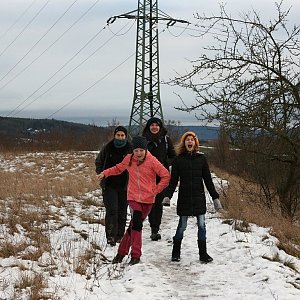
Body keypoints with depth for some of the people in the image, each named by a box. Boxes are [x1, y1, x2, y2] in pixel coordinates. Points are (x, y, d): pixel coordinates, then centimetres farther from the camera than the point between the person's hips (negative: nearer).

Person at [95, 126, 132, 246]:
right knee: (112, 209, -12)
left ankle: (119, 235, 21)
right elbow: (98, 162, 16)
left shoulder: (130, 149, -2)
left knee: (122, 211, 9)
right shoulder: (107, 148, 1)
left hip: (124, 185, 1)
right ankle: (110, 236, -13)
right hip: (109, 185, -1)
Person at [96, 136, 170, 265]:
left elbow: (166, 176, -5)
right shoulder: (128, 159, 0)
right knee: (136, 223, -15)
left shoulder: (152, 161, -8)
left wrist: (156, 190, -7)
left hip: (147, 199, 0)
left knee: (134, 225, 5)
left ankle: (122, 252, 16)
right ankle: (135, 255, -5)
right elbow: (118, 168, 19)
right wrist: (105, 173, 6)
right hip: (133, 197, 0)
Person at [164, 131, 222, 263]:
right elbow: (173, 180, 1)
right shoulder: (178, 159, 1)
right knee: (182, 226, 3)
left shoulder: (201, 158, 4)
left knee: (201, 225, 1)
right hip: (184, 197, -1)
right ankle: (176, 252, 18)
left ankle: (203, 253, 9)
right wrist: (168, 196, -12)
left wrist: (215, 197, 5)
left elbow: (208, 180, 7)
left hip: (199, 197, 1)